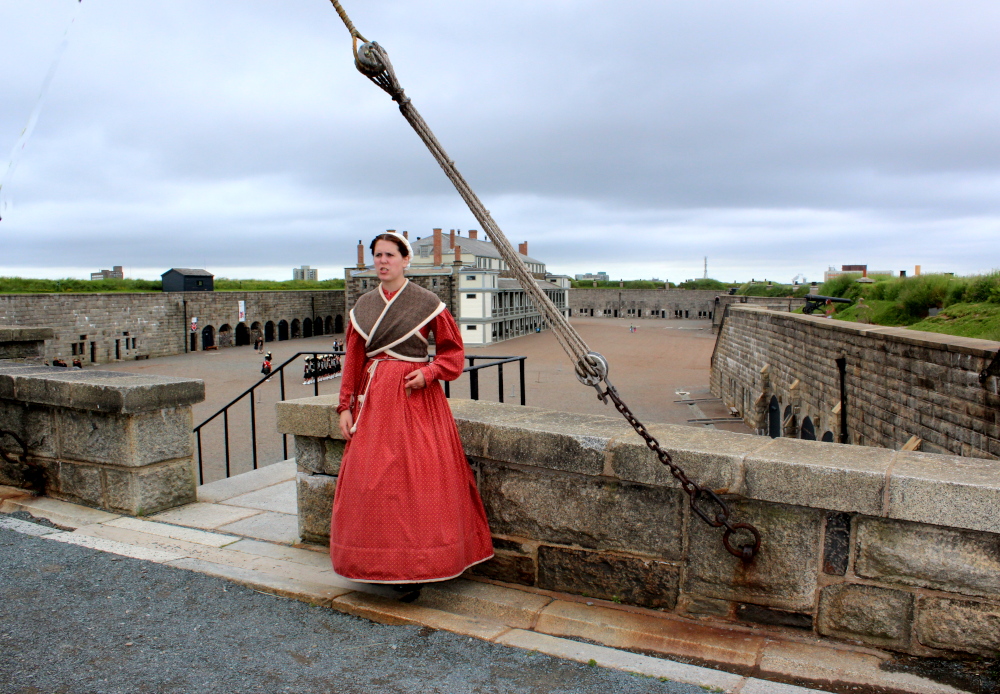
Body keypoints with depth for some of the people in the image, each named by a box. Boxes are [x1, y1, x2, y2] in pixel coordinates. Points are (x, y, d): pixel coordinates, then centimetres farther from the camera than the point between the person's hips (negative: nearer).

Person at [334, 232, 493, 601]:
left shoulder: (427, 303, -2)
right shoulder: (363, 306, 9)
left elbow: (453, 350, 3)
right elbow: (352, 359, 11)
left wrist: (428, 373, -13)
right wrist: (345, 405, 6)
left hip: (416, 397, -4)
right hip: (374, 398, 4)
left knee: (418, 480, -3)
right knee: (370, 480, 4)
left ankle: (413, 570, 8)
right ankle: (378, 563, 18)